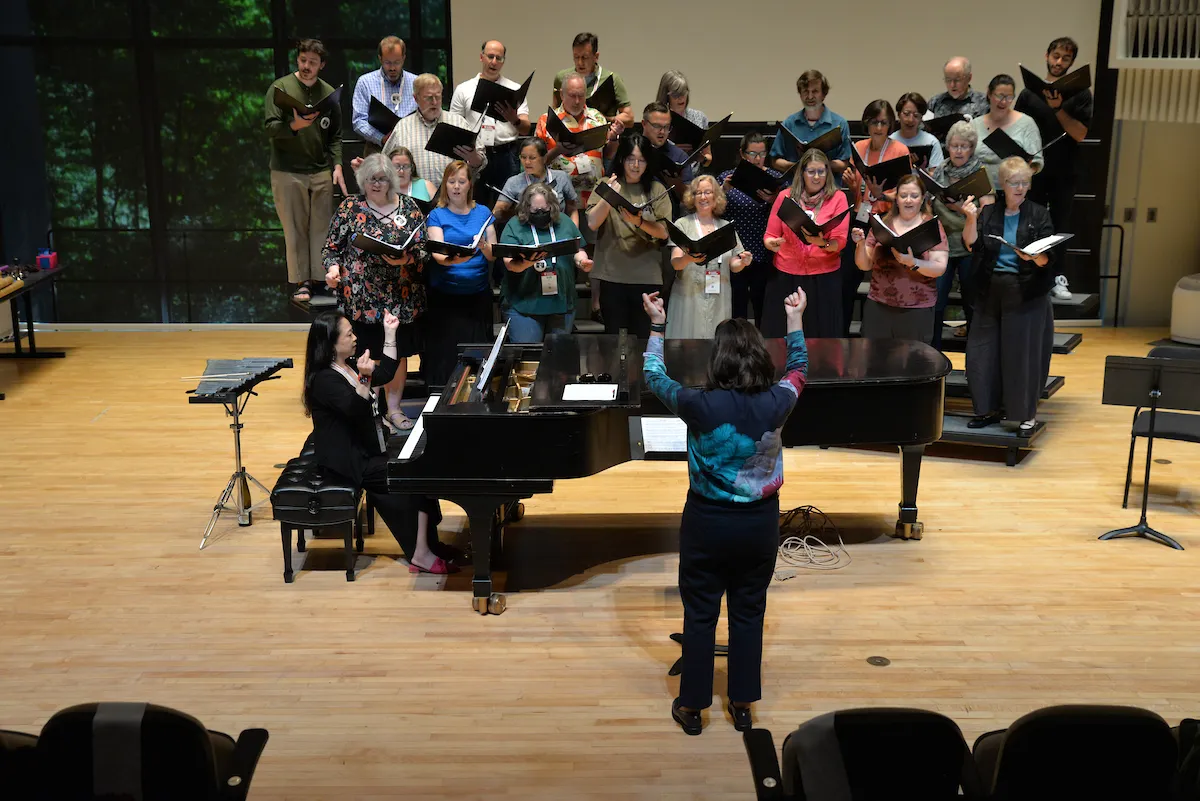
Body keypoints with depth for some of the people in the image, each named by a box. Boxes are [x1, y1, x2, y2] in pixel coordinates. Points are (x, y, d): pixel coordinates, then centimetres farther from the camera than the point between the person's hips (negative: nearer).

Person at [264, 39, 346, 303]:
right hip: (288, 172, -3)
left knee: (322, 227, 3)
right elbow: (269, 127, -8)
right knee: (296, 229, 0)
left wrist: (337, 165, 2)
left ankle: (321, 278, 10)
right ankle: (301, 282, 5)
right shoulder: (281, 87, -1)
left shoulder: (328, 92, 10)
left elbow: (335, 135, 13)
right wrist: (294, 126, -26)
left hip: (321, 172, 3)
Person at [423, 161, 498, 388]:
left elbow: (494, 255, 3)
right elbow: (437, 254, -11)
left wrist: (484, 247, -19)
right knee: (445, 353, -5)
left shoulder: (483, 213, 8)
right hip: (444, 294, -2)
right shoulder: (437, 215, 3)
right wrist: (454, 260, -33)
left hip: (478, 293, 2)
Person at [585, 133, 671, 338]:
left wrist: (639, 222, -22)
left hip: (647, 275, 0)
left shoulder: (656, 189, 5)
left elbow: (663, 232, -4)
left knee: (643, 335, 4)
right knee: (613, 334, 5)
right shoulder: (606, 185, 4)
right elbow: (592, 223, -7)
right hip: (612, 273, 0)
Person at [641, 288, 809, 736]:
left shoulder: (701, 407, -22)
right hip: (760, 522, 2)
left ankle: (692, 706, 26)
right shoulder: (775, 405, -15)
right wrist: (795, 320, 22)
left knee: (700, 615, 13)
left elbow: (653, 377, -3)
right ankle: (743, 704, 29)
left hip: (707, 522, -2)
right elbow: (798, 370, 8)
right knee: (749, 613, 17)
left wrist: (657, 325, 10)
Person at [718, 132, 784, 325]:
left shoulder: (775, 178, 5)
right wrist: (723, 190, -16)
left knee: (763, 307, 4)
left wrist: (774, 201, -17)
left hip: (765, 256, 0)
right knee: (737, 305, 1)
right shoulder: (728, 178, 5)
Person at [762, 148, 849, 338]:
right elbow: (769, 235, 4)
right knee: (781, 332, 4)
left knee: (822, 332, 3)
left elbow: (840, 241, -8)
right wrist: (772, 244, -19)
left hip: (824, 277, -1)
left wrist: (822, 243, -29)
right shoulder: (785, 196, 2)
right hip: (785, 276, 1)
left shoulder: (837, 198, -2)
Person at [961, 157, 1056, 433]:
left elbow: (1046, 259, -8)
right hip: (991, 291, 3)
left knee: (1023, 353, -2)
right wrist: (971, 219, -18)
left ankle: (1027, 413, 10)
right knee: (984, 351, 5)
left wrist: (1033, 256, -29)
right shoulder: (988, 212, 6)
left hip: (1027, 293, -3)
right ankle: (990, 408, 19)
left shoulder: (1039, 215, -1)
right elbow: (971, 245, -4)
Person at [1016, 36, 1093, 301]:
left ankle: (1058, 277, 10)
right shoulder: (1030, 92, 2)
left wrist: (1059, 109, -21)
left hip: (1064, 172, -1)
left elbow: (1080, 134, -10)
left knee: (1060, 225, 5)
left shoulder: (1080, 94, -1)